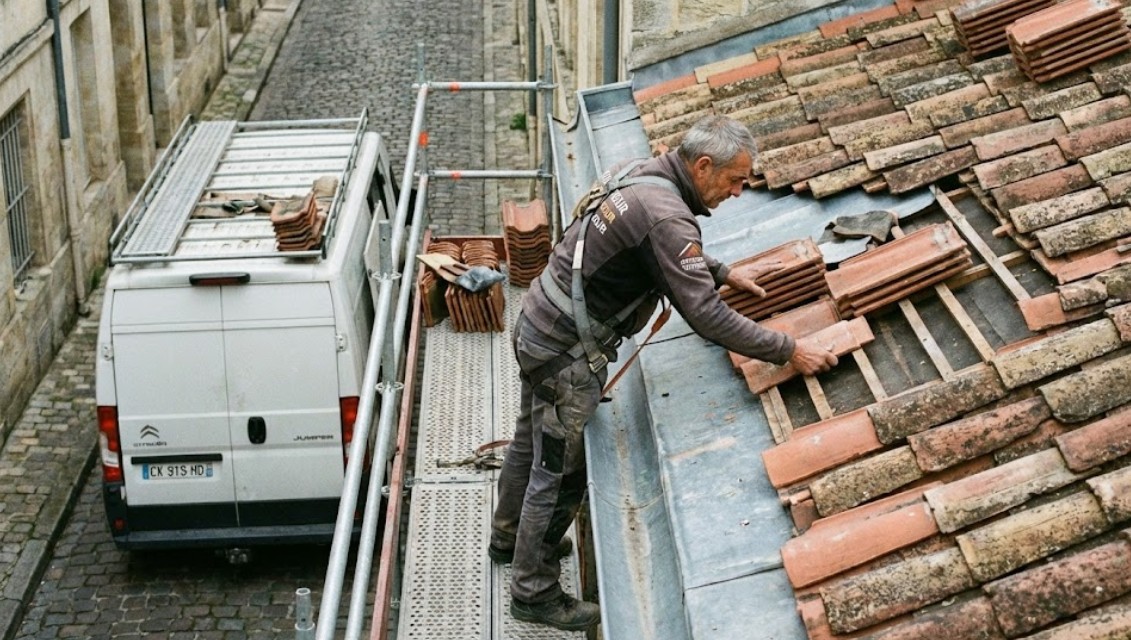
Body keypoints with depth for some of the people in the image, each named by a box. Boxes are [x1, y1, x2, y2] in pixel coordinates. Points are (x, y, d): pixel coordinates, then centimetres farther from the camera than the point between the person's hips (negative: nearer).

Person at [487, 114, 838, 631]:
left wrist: (724, 273, 19)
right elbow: (707, 317, -27)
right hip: (567, 352, -10)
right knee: (560, 472, 5)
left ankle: (510, 538, 49)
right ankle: (534, 593, 20)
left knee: (533, 441, 27)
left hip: (538, 322, 10)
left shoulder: (645, 175, 2)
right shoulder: (665, 217, -28)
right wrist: (789, 351, -21)